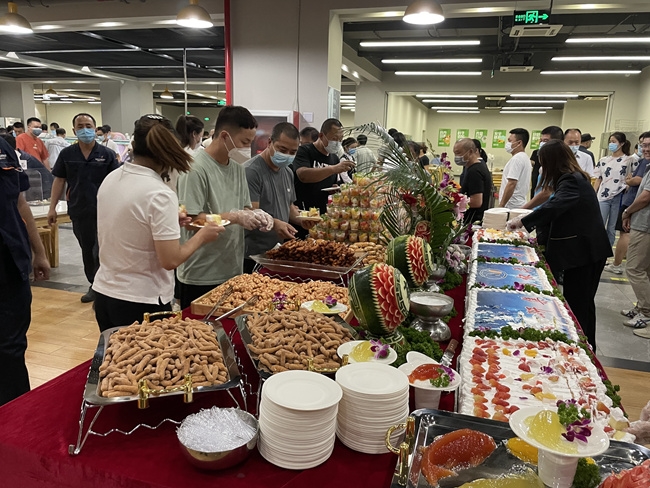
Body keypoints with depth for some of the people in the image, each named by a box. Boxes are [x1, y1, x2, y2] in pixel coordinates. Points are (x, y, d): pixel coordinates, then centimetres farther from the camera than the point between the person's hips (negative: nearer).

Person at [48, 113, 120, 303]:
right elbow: (59, 181, 9)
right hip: (79, 211, 3)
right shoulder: (66, 154, 4)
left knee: (100, 251, -3)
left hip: (103, 211, -3)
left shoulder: (107, 154, -3)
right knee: (87, 250, 14)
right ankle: (94, 285, 28)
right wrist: (52, 207, 4)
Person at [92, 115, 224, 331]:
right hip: (141, 303, -7)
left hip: (103, 293, 7)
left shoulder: (110, 179, 1)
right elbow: (170, 260, -21)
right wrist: (201, 236, -6)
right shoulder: (160, 195, -21)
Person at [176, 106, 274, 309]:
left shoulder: (238, 168, 10)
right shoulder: (196, 169, -15)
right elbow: (191, 219, -20)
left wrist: (256, 215, -6)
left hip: (233, 271, 8)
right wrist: (235, 217, -24)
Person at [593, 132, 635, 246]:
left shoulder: (629, 160, 1)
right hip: (603, 197, 2)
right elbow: (598, 180, 10)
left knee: (611, 229, 5)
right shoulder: (603, 161, 9)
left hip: (619, 198, -2)